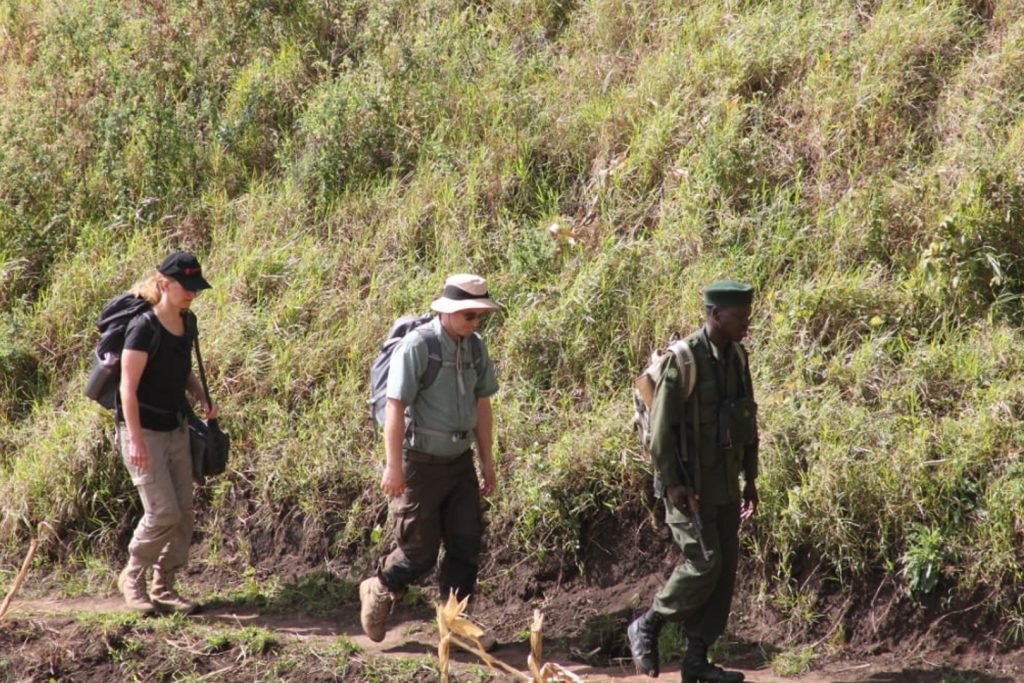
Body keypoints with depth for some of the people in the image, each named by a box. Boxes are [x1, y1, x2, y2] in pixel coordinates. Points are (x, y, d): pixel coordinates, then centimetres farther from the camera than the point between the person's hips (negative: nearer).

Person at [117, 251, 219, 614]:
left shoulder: (185, 325, 7)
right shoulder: (144, 328, -17)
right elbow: (128, 387, -19)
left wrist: (203, 399, 5)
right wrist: (135, 440, -23)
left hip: (176, 430, 8)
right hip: (144, 432, -8)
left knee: (183, 512, 6)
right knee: (163, 512, -11)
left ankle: (164, 586, 16)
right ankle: (132, 577, 10)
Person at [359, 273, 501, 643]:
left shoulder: (475, 347, 5)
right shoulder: (416, 346, -17)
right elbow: (395, 407, -18)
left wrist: (487, 460, 15)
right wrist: (393, 466, -19)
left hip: (460, 461, 6)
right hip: (422, 462, -6)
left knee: (466, 545, 3)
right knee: (420, 550, 0)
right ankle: (378, 592, 26)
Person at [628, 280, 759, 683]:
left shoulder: (738, 358, 8)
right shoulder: (683, 360, -16)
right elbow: (661, 426, -17)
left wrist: (750, 478, 16)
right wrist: (672, 483, -20)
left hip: (725, 484, 8)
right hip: (689, 485, -8)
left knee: (726, 569, 5)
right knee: (703, 563, -14)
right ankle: (646, 628, 6)